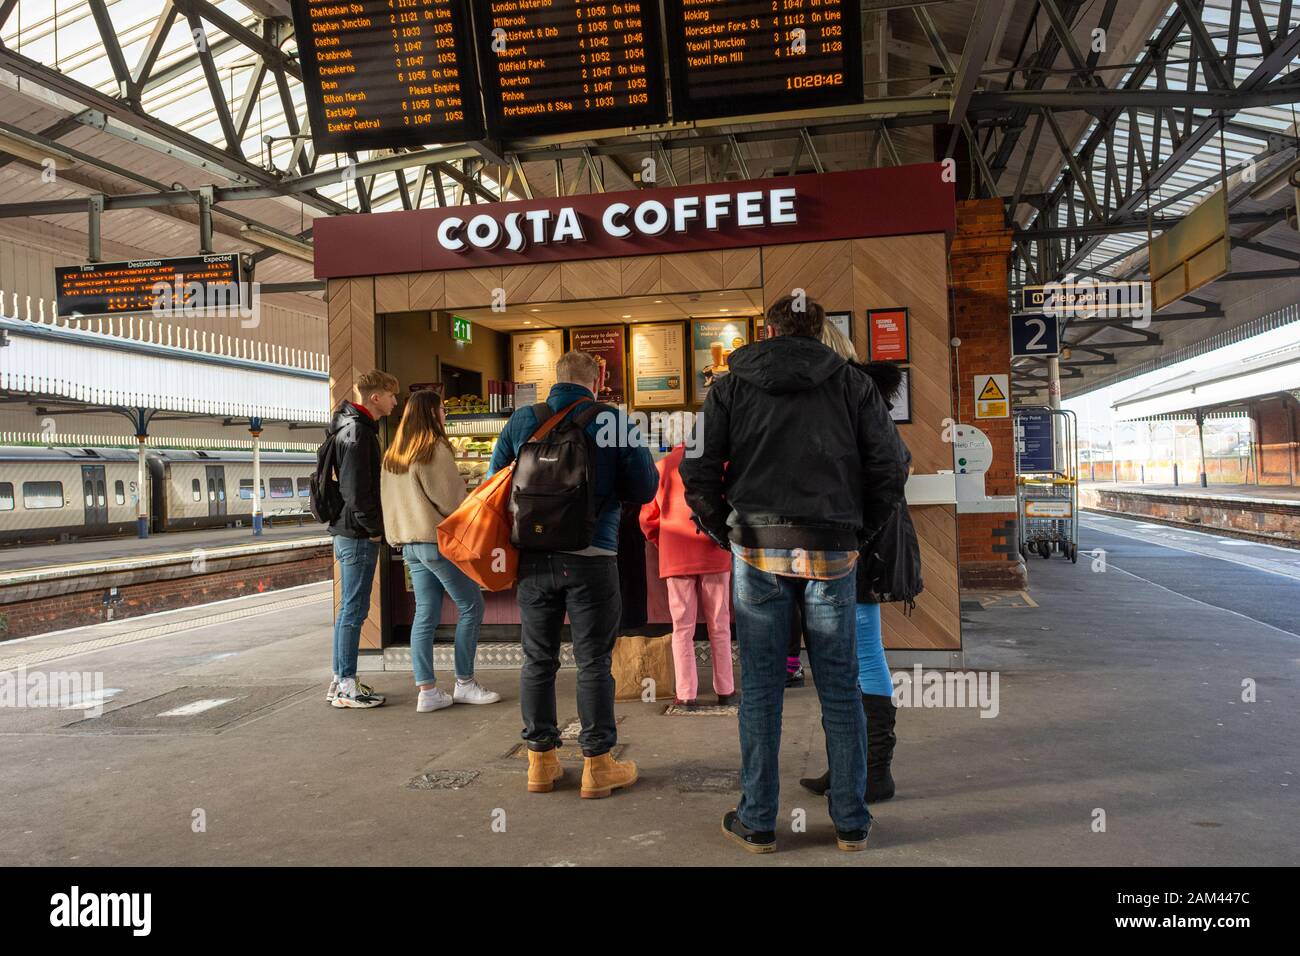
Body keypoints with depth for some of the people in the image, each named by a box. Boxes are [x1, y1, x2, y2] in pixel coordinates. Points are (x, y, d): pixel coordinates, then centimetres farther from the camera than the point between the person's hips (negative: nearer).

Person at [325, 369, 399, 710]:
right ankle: (347, 687, 3)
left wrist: (372, 527, 17)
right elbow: (356, 490, -22)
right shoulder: (357, 431, -16)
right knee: (354, 609, -4)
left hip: (348, 532, 10)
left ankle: (340, 681, 23)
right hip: (358, 535, -10)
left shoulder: (354, 426, 16)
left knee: (350, 608, 15)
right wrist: (373, 528, -13)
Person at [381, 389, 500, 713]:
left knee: (425, 614, 9)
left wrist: (400, 537, 20)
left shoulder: (392, 455, 12)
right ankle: (464, 683, 7)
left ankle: (427, 690, 8)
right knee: (470, 606, 3)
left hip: (409, 544, 8)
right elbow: (453, 499, -11)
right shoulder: (435, 450, -12)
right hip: (439, 540, -8)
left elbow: (391, 502, 15)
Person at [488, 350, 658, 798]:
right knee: (593, 662, 6)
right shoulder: (613, 421, -4)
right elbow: (644, 489, -3)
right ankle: (598, 765, 14)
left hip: (533, 558, 3)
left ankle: (540, 760, 23)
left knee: (538, 660, 13)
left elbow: (494, 480, 12)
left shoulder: (521, 421, 5)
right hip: (591, 558, -3)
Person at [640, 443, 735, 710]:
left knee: (683, 628, 5)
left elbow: (647, 518, 6)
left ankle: (686, 694, 2)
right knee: (719, 626, 9)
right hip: (714, 556, 0)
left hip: (676, 558, 0)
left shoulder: (662, 467, 7)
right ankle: (725, 689, 13)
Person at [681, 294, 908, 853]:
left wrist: (723, 532, 9)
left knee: (760, 688, 7)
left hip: (757, 550, 0)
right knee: (839, 688, 10)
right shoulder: (851, 385, 6)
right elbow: (890, 467, 0)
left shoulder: (731, 387, 5)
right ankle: (852, 822, 19)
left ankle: (757, 822, 16)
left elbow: (697, 471, -1)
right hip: (831, 554, 1)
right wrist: (858, 531, 10)